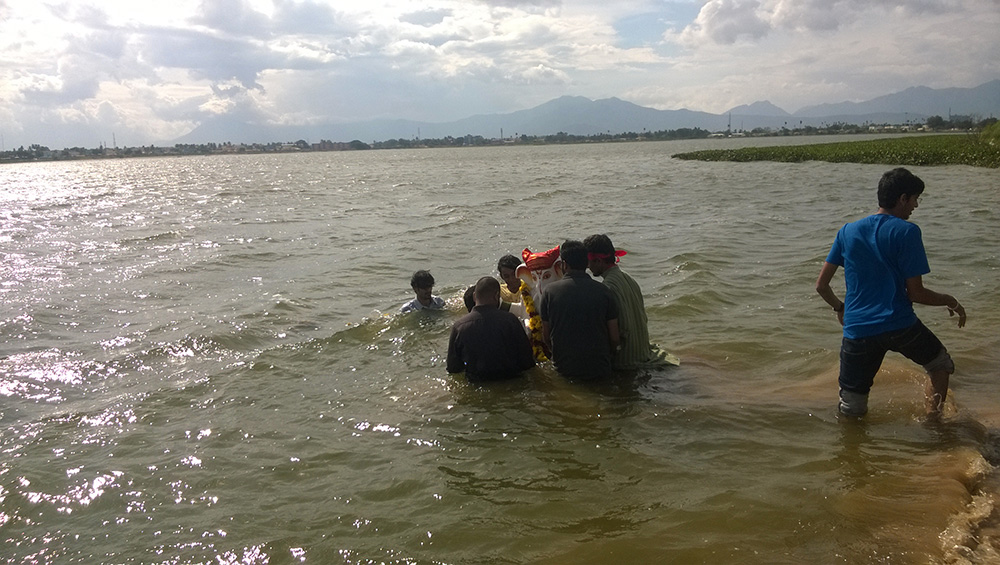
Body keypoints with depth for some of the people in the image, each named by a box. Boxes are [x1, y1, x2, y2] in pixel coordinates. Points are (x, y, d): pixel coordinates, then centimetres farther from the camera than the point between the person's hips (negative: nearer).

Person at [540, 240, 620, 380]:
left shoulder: (550, 291, -3)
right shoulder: (603, 291, -3)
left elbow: (546, 336, 4)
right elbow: (614, 338, 0)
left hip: (564, 369, 0)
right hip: (600, 369, 0)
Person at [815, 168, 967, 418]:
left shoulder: (848, 231, 9)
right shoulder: (907, 232, -4)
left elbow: (821, 285, 11)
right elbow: (915, 293, -4)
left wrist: (839, 307, 29)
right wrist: (950, 301, 13)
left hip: (857, 331, 3)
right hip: (899, 326, -2)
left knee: (852, 412, 11)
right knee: (941, 364, 27)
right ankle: (934, 421, 19)